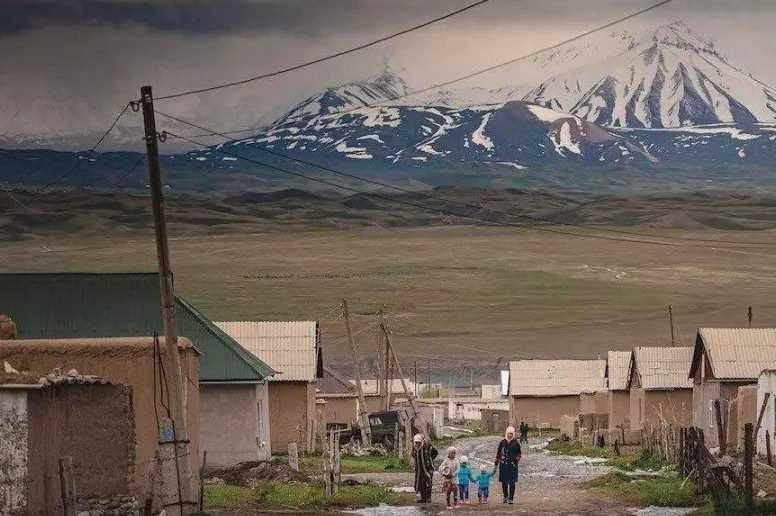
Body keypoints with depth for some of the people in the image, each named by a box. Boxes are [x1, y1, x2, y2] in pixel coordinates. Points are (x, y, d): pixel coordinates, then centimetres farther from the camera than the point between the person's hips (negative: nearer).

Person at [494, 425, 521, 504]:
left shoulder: (516, 443, 0)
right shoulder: (502, 442, 5)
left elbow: (520, 453, 9)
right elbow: (498, 453, 12)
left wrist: (516, 460, -7)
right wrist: (496, 463, 11)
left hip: (512, 465, -2)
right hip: (503, 465, 2)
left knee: (512, 483, -3)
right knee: (504, 482, 7)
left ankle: (511, 498, 4)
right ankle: (505, 497, 22)